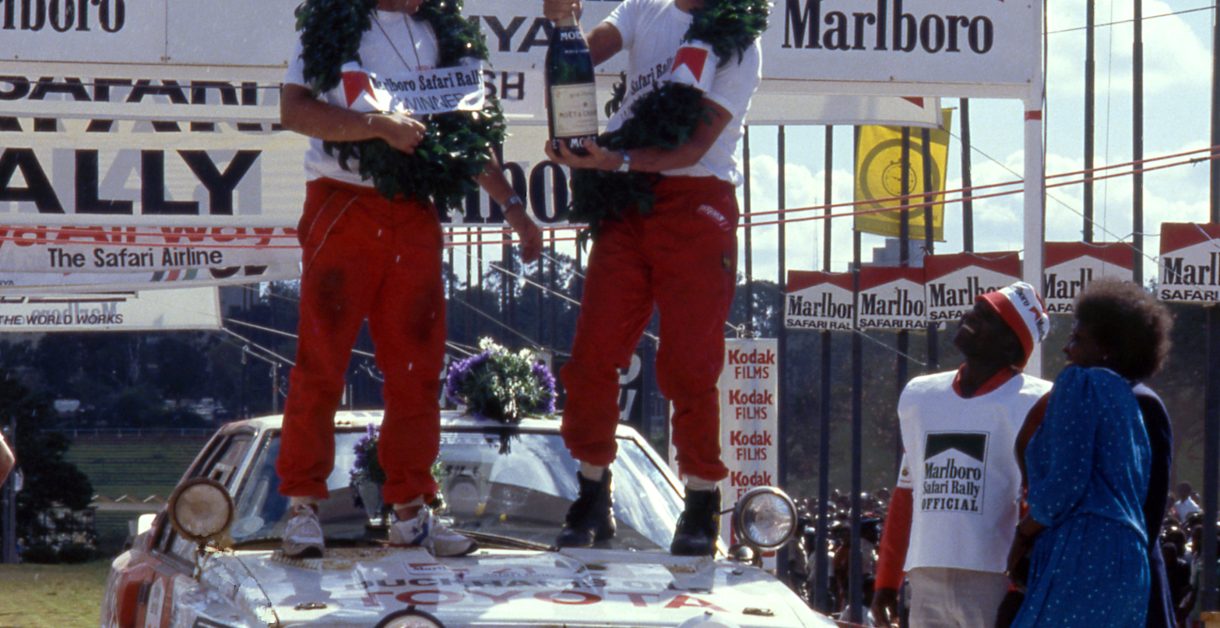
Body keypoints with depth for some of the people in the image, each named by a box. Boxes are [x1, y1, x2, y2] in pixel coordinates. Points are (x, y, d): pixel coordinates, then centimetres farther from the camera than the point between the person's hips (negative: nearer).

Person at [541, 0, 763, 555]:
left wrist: (617, 161, -25)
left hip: (697, 204, -4)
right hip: (627, 202, 4)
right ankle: (592, 499, 10)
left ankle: (702, 508, 7)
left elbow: (695, 145, -12)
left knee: (687, 366, -5)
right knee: (592, 353, -1)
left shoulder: (738, 45, -3)